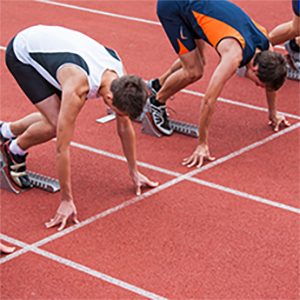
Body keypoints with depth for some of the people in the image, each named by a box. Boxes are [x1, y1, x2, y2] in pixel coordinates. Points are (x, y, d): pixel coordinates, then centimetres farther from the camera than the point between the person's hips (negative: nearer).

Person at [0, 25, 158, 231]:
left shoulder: (120, 77, -20)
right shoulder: (78, 88, -40)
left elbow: (125, 126, -3)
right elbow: (62, 148, -35)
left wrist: (134, 172, 5)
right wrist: (66, 201, -31)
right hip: (21, 52, -7)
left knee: (58, 118, 9)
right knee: (56, 124, -17)